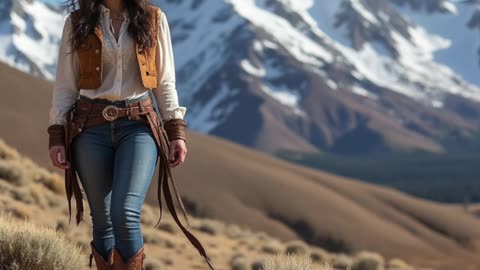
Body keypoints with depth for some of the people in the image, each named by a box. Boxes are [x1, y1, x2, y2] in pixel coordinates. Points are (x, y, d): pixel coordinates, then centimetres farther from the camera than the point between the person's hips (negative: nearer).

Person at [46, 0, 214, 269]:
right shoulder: (77, 23, 6)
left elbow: (165, 82, 8)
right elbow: (65, 85, 6)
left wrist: (177, 131, 1)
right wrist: (56, 136, -2)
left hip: (139, 125, -1)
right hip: (91, 128, 1)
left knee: (125, 214, -19)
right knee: (103, 221, 3)